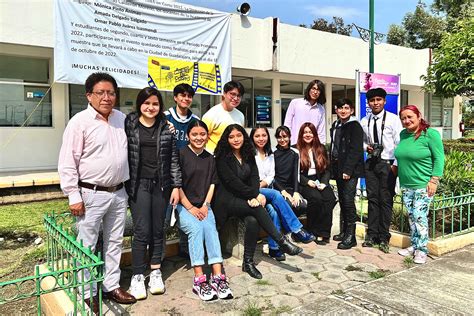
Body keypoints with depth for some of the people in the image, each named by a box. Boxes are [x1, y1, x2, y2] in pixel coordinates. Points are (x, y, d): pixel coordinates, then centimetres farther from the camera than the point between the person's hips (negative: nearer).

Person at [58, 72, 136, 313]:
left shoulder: (122, 119, 7)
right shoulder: (80, 121, -9)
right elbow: (67, 162, -11)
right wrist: (74, 196, -13)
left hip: (118, 193, 6)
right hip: (91, 194, -5)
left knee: (114, 243, 15)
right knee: (87, 246, 4)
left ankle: (111, 286, 29)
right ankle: (88, 293, 19)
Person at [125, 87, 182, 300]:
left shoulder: (166, 127, 6)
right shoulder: (129, 124, 1)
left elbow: (173, 158, 6)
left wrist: (176, 185, 2)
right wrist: (123, 184, -2)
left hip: (161, 184, 2)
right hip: (139, 184, -2)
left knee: (158, 230, 9)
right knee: (142, 231, -3)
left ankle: (155, 272, 22)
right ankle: (137, 276, 12)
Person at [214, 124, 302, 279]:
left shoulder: (248, 155, 13)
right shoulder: (222, 157, -4)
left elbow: (254, 177, 2)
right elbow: (232, 182, -14)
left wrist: (254, 196, -17)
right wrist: (256, 195, -16)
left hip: (245, 199, 4)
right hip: (227, 201, -4)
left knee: (252, 220, -27)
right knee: (257, 208, -29)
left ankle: (248, 262, -15)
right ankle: (282, 242, -21)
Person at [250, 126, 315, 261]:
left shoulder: (270, 155, 19)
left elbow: (271, 176, 9)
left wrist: (260, 185, -8)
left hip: (266, 190, 4)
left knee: (273, 210, -29)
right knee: (276, 194, -32)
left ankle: (274, 247, -26)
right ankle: (297, 230, -28)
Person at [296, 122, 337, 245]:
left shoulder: (321, 148, 17)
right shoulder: (296, 150, 4)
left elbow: (327, 169, 12)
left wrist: (324, 182, -5)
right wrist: (308, 181, -13)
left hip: (320, 181, 4)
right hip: (303, 183, -3)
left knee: (330, 198, -26)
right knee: (316, 198, -32)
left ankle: (323, 232, -19)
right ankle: (313, 231, -15)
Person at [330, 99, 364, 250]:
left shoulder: (355, 126, -6)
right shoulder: (335, 126, 16)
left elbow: (355, 150, -14)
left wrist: (347, 170, -19)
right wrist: (333, 167, 14)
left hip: (350, 170, -7)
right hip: (338, 169, 8)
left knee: (348, 200, -10)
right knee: (342, 200, 12)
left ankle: (350, 236, -4)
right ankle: (344, 231, 22)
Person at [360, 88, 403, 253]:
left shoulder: (393, 119, -5)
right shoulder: (364, 121, 7)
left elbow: (399, 143, -6)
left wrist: (396, 164, -10)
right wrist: (366, 146, -3)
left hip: (387, 164, -4)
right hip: (370, 163, 4)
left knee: (386, 200, 0)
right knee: (372, 199, 8)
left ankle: (384, 238, 10)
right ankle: (372, 235, 16)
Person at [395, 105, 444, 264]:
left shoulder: (430, 134, -9)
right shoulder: (403, 134, 7)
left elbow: (439, 158, -10)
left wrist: (434, 180, -14)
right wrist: (399, 174, 14)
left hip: (423, 185, -6)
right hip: (406, 185, 6)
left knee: (420, 217, -5)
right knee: (411, 217, 12)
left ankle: (422, 249, 10)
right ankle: (414, 245, 25)